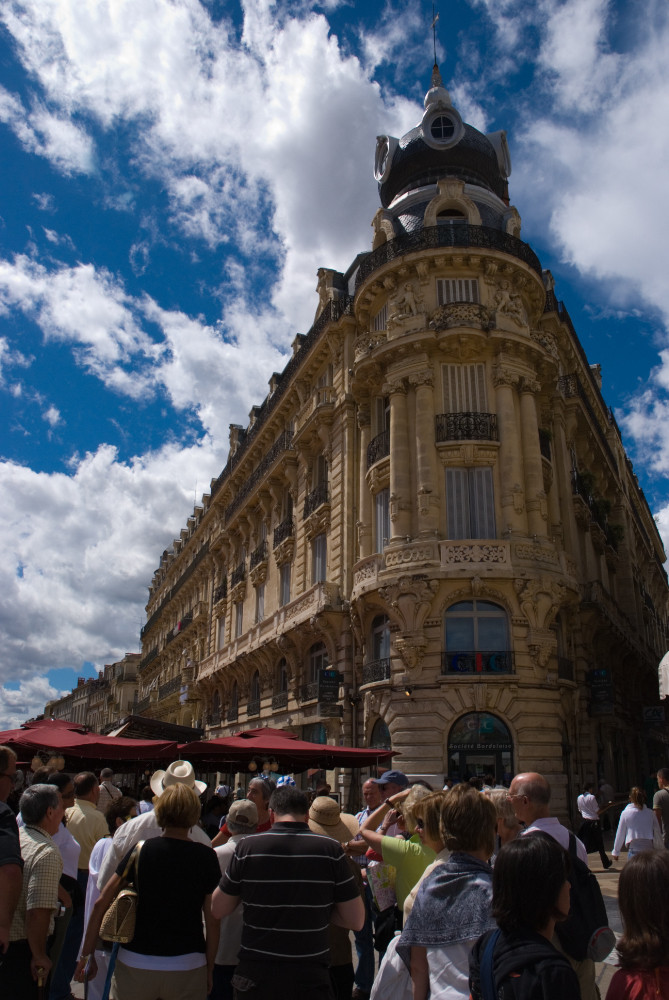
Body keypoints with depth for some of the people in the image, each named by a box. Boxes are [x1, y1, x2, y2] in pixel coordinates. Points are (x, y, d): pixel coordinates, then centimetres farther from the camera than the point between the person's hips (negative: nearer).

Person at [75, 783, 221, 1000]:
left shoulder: (140, 850, -5)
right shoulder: (206, 857, -8)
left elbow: (100, 903, -4)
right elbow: (212, 919, -6)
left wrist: (87, 954, 7)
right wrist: (209, 968, 5)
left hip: (135, 965, 1)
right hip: (186, 967, -1)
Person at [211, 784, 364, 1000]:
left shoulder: (247, 847, -9)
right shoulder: (331, 850, -10)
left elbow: (218, 910, 2)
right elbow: (356, 921, -6)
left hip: (258, 974, 2)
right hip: (311, 974, -1)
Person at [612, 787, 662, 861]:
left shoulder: (625, 813, -1)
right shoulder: (650, 813, 4)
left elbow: (620, 834, 5)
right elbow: (657, 832, 10)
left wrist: (616, 852, 16)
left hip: (634, 849, -3)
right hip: (649, 848, 3)